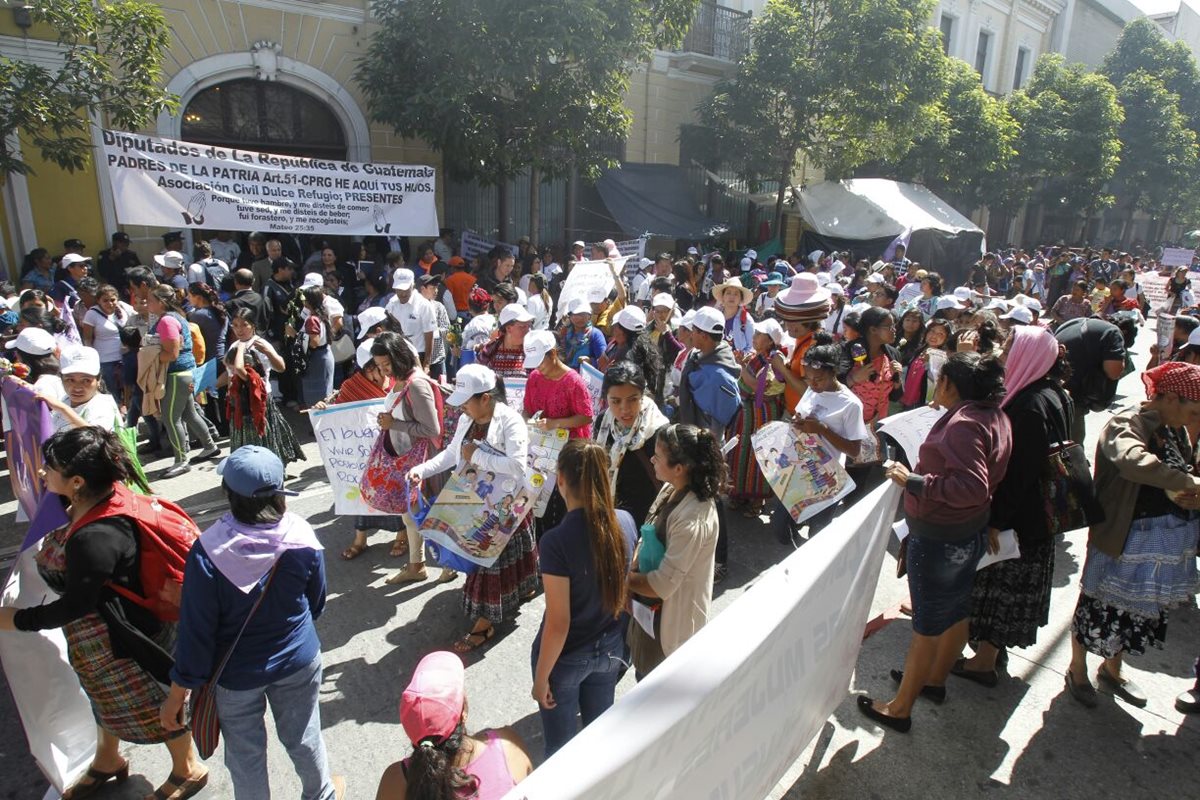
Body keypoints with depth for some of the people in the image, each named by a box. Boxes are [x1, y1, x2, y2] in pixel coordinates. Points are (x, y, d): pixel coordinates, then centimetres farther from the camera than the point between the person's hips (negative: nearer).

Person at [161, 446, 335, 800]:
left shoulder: (207, 553, -28)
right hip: (299, 661, 2)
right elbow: (317, 602, -3)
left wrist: (177, 693, -3)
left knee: (245, 752, 22)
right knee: (303, 737, 25)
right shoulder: (302, 537, -19)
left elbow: (196, 631, -19)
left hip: (236, 674, -2)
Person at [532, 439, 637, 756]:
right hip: (612, 649, 5)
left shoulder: (557, 541, -30)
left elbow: (558, 623, -24)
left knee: (561, 744, 20)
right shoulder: (625, 522, -13)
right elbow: (626, 586, 1)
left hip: (567, 658, -5)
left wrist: (541, 677, -9)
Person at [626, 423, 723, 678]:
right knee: (644, 674, 27)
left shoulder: (693, 519, -33)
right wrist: (632, 567, -9)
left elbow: (662, 585, -28)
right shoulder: (673, 488, -6)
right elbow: (649, 537, 7)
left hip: (671, 620, -8)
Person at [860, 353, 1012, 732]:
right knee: (957, 610, 22)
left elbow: (971, 487, -32)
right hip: (971, 532, 9)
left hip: (938, 538, -9)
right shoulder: (994, 417, 4)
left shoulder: (963, 424, -25)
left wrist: (914, 480, -29)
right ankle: (935, 678, 43)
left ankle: (899, 709, 16)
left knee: (928, 622, 1)